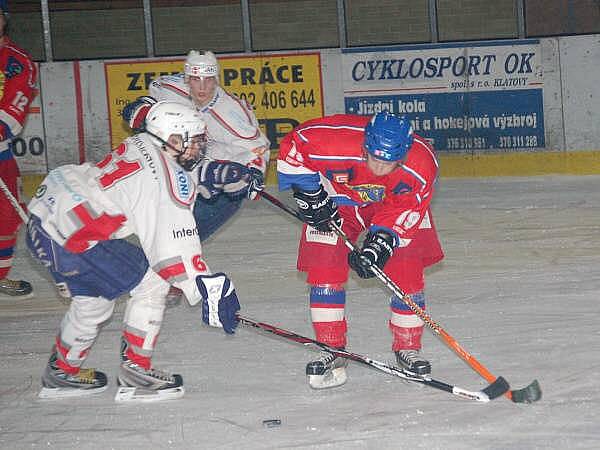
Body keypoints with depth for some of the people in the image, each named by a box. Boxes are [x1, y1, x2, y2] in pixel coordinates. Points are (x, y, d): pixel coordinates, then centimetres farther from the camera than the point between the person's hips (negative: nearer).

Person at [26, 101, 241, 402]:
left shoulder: (137, 145, 17)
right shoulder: (172, 179, -10)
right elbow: (177, 244, -15)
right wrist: (209, 290, -13)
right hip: (72, 236, -10)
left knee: (93, 297, 27)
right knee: (151, 285, -1)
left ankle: (60, 374, 42)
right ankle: (135, 372, 5)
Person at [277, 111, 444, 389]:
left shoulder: (422, 165, -32)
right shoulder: (334, 141, -40)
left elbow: (406, 209, -19)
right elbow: (293, 146, -23)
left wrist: (380, 242, -29)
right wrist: (310, 194, -21)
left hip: (394, 203, 1)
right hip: (334, 198, -1)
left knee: (407, 268, -8)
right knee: (325, 267, -13)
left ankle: (407, 347, 8)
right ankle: (332, 351, -4)